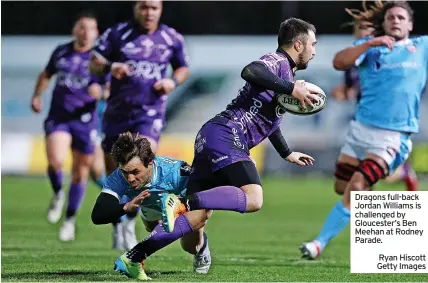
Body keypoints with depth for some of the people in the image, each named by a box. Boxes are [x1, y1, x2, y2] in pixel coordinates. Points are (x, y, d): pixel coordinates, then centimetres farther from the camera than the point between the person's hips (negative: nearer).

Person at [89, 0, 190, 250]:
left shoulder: (172, 39, 5)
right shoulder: (117, 34, -1)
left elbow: (183, 68, 19)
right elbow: (94, 63, -3)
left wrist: (173, 81, -3)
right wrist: (110, 67, -26)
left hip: (151, 114, -1)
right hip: (117, 114, 1)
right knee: (114, 173, 7)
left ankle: (130, 223, -9)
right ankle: (117, 226, 28)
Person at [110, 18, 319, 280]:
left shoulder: (284, 72, 27)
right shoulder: (277, 62, -4)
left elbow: (267, 119, 41)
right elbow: (250, 71, -28)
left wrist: (288, 154, 48)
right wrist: (291, 88, -26)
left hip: (212, 139, 10)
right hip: (226, 136, -10)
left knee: (198, 218, 2)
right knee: (253, 198, -28)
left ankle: (131, 259, 1)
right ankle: (182, 202, -30)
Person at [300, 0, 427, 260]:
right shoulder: (370, 46, 5)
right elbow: (339, 62, -12)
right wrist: (370, 43, -24)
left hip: (392, 136, -3)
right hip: (361, 128, 3)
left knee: (356, 189, -17)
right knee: (343, 188, 7)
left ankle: (320, 243, -12)